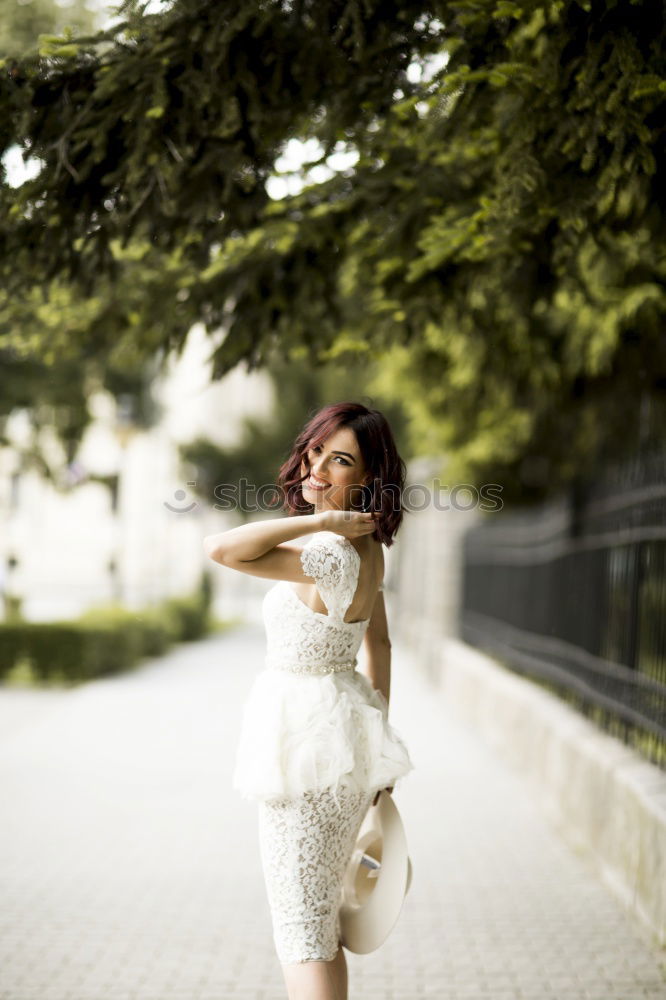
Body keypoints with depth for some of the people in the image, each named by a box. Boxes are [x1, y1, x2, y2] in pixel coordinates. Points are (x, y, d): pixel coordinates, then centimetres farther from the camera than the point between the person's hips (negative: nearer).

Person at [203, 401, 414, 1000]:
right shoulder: (364, 548, 5)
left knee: (302, 934, 0)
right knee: (320, 922, 23)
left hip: (307, 743, -10)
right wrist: (377, 729, 22)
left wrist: (317, 520, -28)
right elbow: (379, 645, 15)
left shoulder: (332, 555, -24)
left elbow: (221, 549, -34)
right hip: (348, 731, 10)